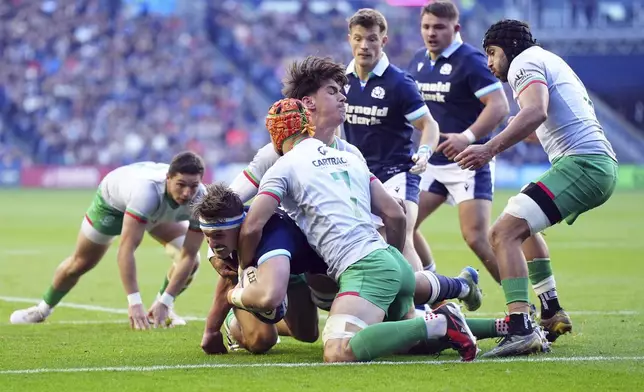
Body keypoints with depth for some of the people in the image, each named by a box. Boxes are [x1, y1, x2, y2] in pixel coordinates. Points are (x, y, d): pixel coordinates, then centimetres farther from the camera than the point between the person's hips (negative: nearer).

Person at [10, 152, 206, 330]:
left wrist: (164, 303, -41)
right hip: (113, 199, -3)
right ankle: (44, 308, 37)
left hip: (162, 210, 3)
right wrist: (134, 303, -58)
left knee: (191, 259, -16)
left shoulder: (200, 200, -38)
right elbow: (126, 249, -53)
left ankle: (162, 309, 11)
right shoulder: (146, 191, -51)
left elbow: (188, 256, -34)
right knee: (80, 263, 9)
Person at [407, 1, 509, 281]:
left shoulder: (470, 61, -14)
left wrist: (468, 137, -34)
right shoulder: (419, 61, 9)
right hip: (432, 162, 8)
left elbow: (500, 106, -23)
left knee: (476, 238, -17)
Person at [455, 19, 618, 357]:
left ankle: (521, 330, -33)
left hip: (581, 163, -11)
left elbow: (536, 112, -21)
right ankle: (551, 314, 28)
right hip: (603, 164, 11)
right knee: (523, 225, 33)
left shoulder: (525, 62, -1)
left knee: (504, 233, -20)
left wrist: (490, 148, -29)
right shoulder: (550, 61, 30)